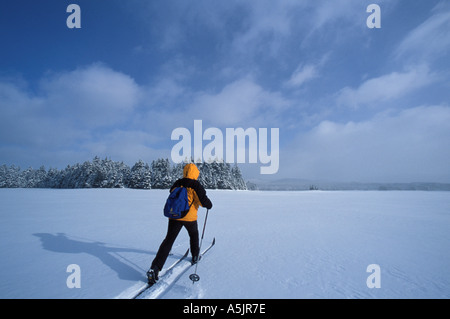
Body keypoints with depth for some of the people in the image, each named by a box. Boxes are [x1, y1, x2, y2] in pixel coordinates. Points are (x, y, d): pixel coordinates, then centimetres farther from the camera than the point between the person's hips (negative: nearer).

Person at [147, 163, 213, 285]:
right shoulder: (196, 186, -8)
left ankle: (155, 268, -8)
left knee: (168, 240, 3)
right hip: (190, 217, -3)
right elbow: (204, 201, -9)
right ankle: (195, 256, 43)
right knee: (194, 235, 26)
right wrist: (209, 205, 12)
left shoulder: (177, 184, 6)